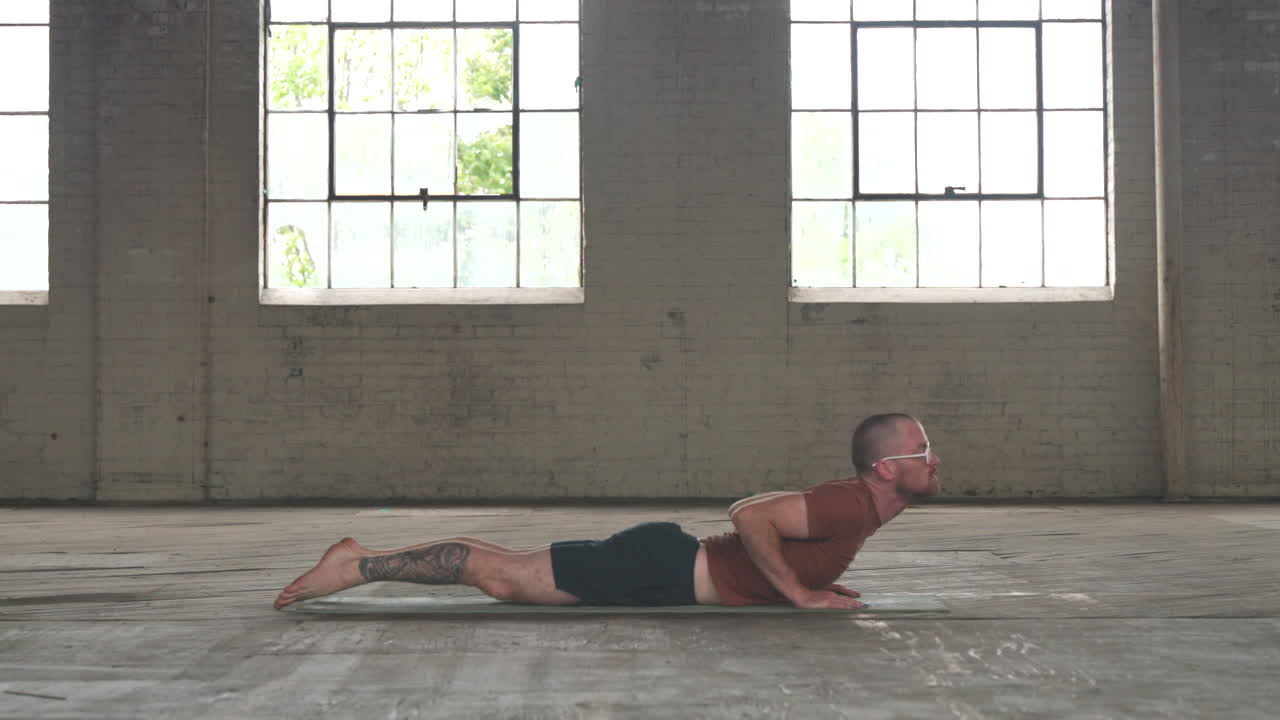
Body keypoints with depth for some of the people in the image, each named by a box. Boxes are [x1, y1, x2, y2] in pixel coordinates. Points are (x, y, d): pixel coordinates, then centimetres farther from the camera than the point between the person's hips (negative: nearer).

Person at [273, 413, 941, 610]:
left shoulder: (854, 502, 14)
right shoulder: (853, 505, -17)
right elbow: (748, 513, -30)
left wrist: (814, 581, 14)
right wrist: (799, 592, -20)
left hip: (672, 569, 8)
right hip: (663, 568, -8)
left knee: (508, 574, 12)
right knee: (505, 576, -6)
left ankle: (362, 560, 19)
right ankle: (360, 564, 0)